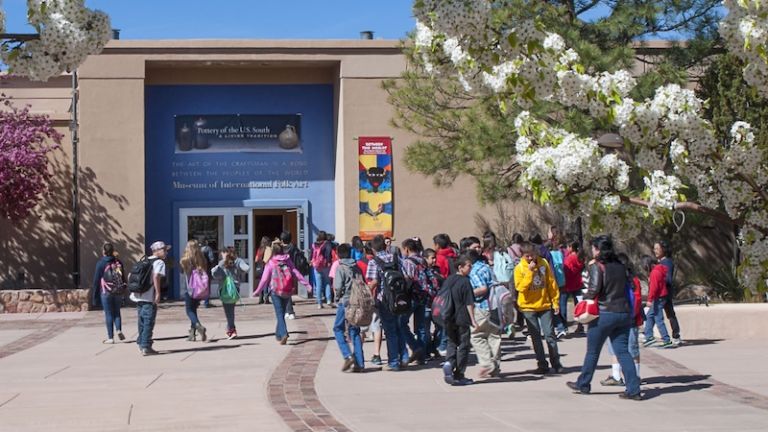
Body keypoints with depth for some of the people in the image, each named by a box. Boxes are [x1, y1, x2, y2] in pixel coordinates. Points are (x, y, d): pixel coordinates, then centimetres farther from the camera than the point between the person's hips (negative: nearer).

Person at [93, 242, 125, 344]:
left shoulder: (101, 263, -7)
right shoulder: (118, 262, 4)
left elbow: (96, 279, -6)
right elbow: (124, 278, 8)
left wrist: (95, 293, 2)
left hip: (106, 292, -3)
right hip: (118, 292, 3)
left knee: (109, 314, 2)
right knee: (117, 312, 15)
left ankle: (110, 337, 2)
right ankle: (119, 330, -8)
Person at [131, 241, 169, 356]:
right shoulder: (159, 262, -4)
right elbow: (156, 276, -21)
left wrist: (134, 289, 24)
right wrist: (158, 293, -21)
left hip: (138, 296, 8)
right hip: (149, 298, -8)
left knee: (142, 322, 17)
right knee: (149, 323, -3)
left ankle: (141, 344, 23)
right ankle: (146, 347, -5)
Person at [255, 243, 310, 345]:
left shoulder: (270, 263, -5)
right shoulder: (288, 261, 3)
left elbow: (265, 279, -5)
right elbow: (296, 273, -1)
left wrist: (258, 291, 4)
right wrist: (306, 284, 1)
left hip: (276, 291, -4)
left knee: (279, 314, -4)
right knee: (282, 312, 19)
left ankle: (284, 333, -24)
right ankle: (278, 334, 31)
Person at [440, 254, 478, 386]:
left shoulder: (448, 280, 6)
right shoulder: (465, 282, -12)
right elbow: (469, 303, -14)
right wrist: (473, 320, -11)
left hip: (449, 319, 5)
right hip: (462, 319, -5)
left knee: (452, 343, 15)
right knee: (463, 346, 5)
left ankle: (448, 363, -12)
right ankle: (459, 375, 7)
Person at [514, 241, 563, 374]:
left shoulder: (543, 263, -1)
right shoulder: (519, 268, -6)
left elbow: (552, 283, 3)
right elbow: (520, 287, -17)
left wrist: (555, 302, 2)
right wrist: (529, 271, -21)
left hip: (545, 305, 0)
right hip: (529, 307, 0)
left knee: (550, 335, -1)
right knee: (536, 337, 5)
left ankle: (556, 363, 8)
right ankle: (542, 364, 11)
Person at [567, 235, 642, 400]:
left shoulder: (597, 266, -9)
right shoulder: (620, 266, 9)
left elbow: (594, 289, -19)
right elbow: (627, 288, 10)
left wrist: (585, 297, -2)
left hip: (604, 313, -5)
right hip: (624, 312, 5)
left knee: (592, 351, 10)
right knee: (623, 351, 6)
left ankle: (583, 384, 24)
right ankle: (633, 389, -2)